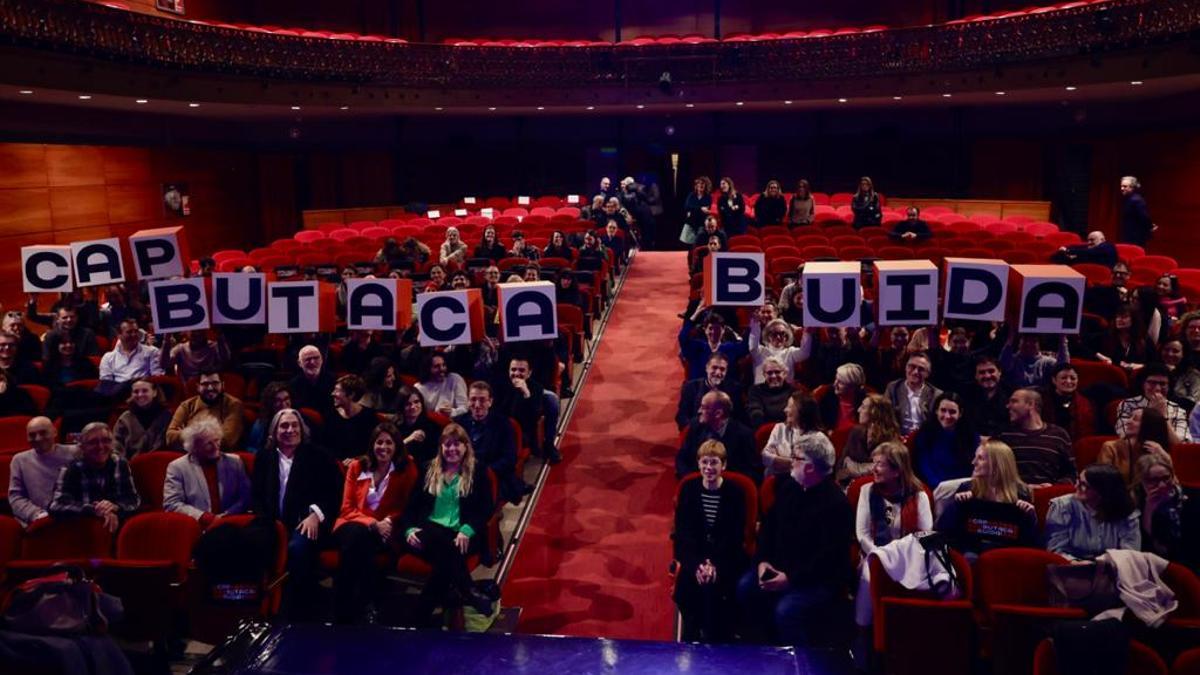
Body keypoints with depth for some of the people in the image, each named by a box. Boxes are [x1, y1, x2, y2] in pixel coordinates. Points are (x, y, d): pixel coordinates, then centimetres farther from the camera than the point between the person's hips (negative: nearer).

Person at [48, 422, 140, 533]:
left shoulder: (120, 464, 5)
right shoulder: (71, 469, -4)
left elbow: (134, 499, 1)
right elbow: (56, 505, -16)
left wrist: (115, 508, -21)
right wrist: (95, 510, -27)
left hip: (117, 526, 2)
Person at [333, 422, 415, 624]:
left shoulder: (407, 469, 6)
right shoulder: (357, 467, 10)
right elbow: (347, 508, 7)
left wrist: (387, 521, -13)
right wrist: (371, 522, -12)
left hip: (384, 530, -1)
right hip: (354, 525, 2)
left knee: (361, 540, -37)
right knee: (355, 536, -37)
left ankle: (357, 607, -28)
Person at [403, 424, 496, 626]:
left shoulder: (478, 469, 10)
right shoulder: (429, 469, 19)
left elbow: (485, 509, 1)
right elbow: (412, 505, 15)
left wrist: (467, 531, -18)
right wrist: (410, 529, -6)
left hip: (462, 534, -2)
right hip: (430, 529, 2)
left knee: (446, 551, -36)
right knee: (444, 547, -35)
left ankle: (422, 617, -29)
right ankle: (469, 593, -33)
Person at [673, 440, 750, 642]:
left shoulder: (735, 493, -5)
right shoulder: (688, 489, 1)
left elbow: (735, 536, -7)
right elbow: (682, 531, -3)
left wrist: (715, 564, -21)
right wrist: (697, 564, -18)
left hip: (726, 555, -2)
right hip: (694, 554, 2)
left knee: (714, 585, -27)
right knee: (687, 581, -24)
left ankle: (716, 639, -4)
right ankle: (691, 636, -2)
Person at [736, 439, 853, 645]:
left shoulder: (836, 503, -19)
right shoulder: (787, 486, 5)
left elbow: (830, 556, -21)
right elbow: (768, 524, 11)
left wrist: (791, 578, -23)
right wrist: (763, 560, -4)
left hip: (820, 578, -7)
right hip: (780, 566, 7)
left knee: (786, 611, -28)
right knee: (745, 587, -13)